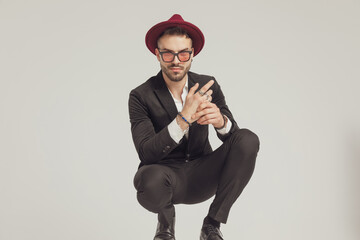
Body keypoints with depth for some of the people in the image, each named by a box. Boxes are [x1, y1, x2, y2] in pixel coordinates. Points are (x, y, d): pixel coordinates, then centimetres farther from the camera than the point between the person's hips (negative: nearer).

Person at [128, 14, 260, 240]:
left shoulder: (208, 85, 0)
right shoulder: (141, 96, -11)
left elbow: (234, 137, -3)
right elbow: (146, 153, -22)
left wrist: (221, 120, -28)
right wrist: (184, 118, -33)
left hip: (201, 176, 4)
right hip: (165, 174, -3)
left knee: (248, 140, -20)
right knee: (151, 178, -40)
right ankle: (166, 218, 1)